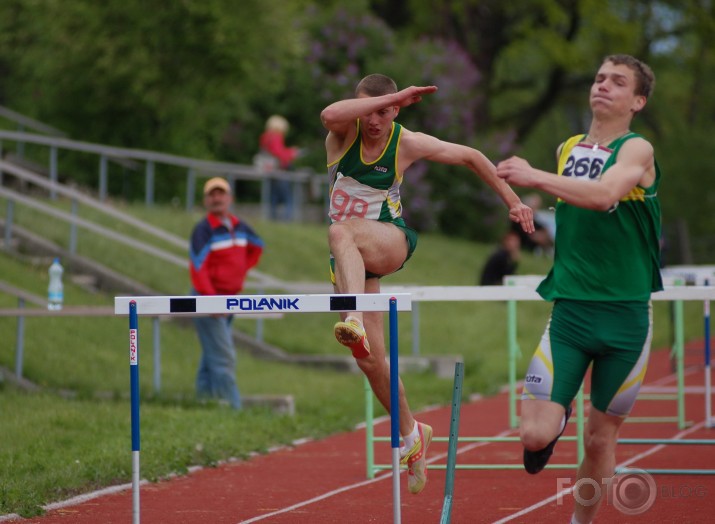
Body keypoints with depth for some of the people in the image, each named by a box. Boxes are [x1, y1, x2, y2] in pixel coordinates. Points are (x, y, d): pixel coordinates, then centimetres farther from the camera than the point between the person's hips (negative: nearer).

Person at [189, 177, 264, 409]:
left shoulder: (240, 228, 9)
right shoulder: (203, 230, -13)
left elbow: (256, 247, 30)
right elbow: (197, 268, -20)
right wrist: (211, 300, -26)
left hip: (229, 299, 8)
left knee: (211, 355, 13)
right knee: (223, 357, -11)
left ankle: (204, 397, 19)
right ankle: (232, 407, -12)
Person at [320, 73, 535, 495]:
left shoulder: (408, 144, -6)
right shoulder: (345, 131, -6)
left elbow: (470, 157, 9)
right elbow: (329, 115, -33)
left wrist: (513, 200, 12)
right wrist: (392, 95, -35)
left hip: (392, 243, -3)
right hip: (349, 256, 3)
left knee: (341, 233, -39)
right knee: (370, 359, -2)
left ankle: (354, 322, -60)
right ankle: (411, 434, 19)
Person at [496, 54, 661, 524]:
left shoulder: (637, 150, -7)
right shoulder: (568, 149, 10)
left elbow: (603, 194, -29)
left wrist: (535, 177, -36)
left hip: (625, 314, -3)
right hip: (569, 309, 3)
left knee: (601, 440, 7)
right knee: (535, 434, -11)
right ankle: (559, 418, 23)